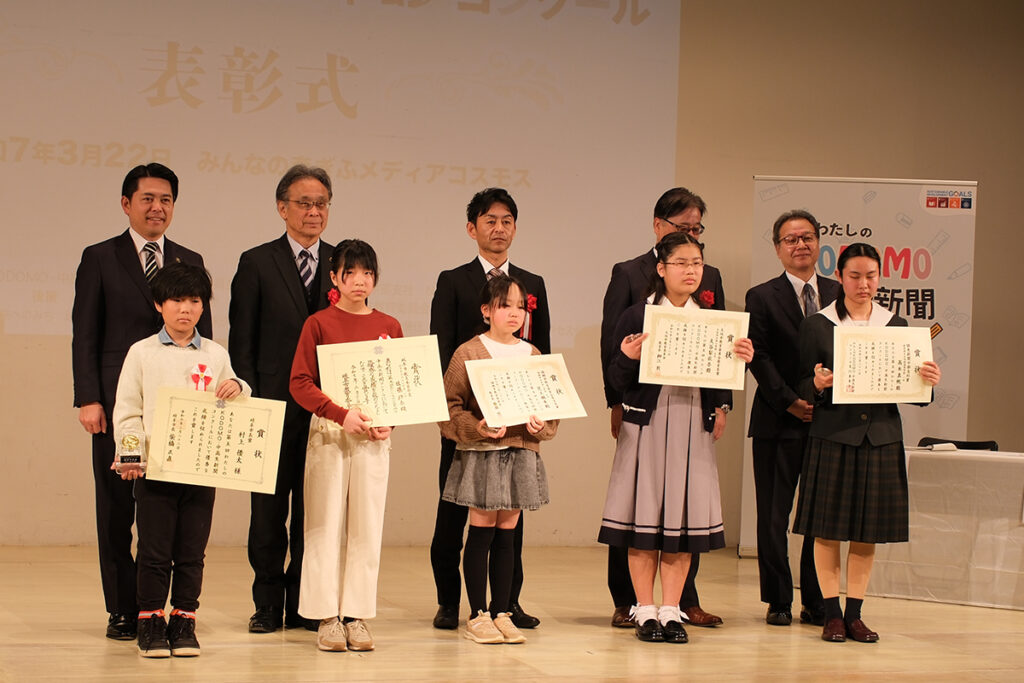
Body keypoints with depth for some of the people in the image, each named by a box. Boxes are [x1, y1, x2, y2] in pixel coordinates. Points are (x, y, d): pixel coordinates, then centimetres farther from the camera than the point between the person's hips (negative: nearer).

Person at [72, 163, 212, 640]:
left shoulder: (190, 261, 14)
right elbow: (85, 334, 2)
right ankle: (122, 610, 10)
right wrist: (89, 399, -7)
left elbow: (202, 335, 15)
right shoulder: (99, 258, 6)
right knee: (116, 510, 3)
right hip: (118, 401, -2)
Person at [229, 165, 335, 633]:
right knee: (270, 508, 3)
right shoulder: (257, 263, 3)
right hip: (275, 406, -2)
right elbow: (241, 342, 1)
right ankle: (268, 605, 11)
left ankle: (304, 605, 13)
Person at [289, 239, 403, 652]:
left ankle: (357, 616, 8)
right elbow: (300, 383, -6)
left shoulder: (389, 327, 8)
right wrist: (341, 414, -18)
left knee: (367, 526, 3)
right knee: (326, 525, 0)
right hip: (327, 432, -2)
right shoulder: (318, 323, 0)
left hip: (374, 437, 2)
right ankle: (327, 618, 5)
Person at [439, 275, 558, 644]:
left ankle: (501, 613, 14)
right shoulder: (469, 353, -3)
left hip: (522, 453, 4)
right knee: (482, 533, -1)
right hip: (480, 454, -4)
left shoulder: (533, 355, 10)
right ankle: (477, 616, 7)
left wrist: (541, 424, -8)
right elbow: (449, 407, -5)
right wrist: (477, 427, -20)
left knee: (507, 534, 7)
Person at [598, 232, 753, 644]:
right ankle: (645, 610, 10)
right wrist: (628, 358, -22)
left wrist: (741, 359, -9)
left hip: (693, 428, 3)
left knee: (685, 516, 4)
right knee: (645, 515, 0)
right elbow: (618, 381, -3)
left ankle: (671, 611, 12)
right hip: (647, 425, -3)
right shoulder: (637, 316, -2)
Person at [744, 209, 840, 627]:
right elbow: (759, 359, -4)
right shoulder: (762, 297, 2)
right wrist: (790, 402, -13)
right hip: (778, 422, -3)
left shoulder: (838, 294, 12)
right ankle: (778, 601, 10)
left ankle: (816, 602, 13)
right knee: (774, 515, 1)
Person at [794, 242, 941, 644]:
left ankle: (854, 614, 15)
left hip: (881, 437, 2)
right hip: (832, 435, -2)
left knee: (868, 531, 6)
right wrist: (819, 385, -21)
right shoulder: (817, 325, 2)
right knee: (827, 529, 0)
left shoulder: (896, 326, 9)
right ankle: (832, 614, 10)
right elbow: (802, 387, 0)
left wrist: (928, 382, -12)